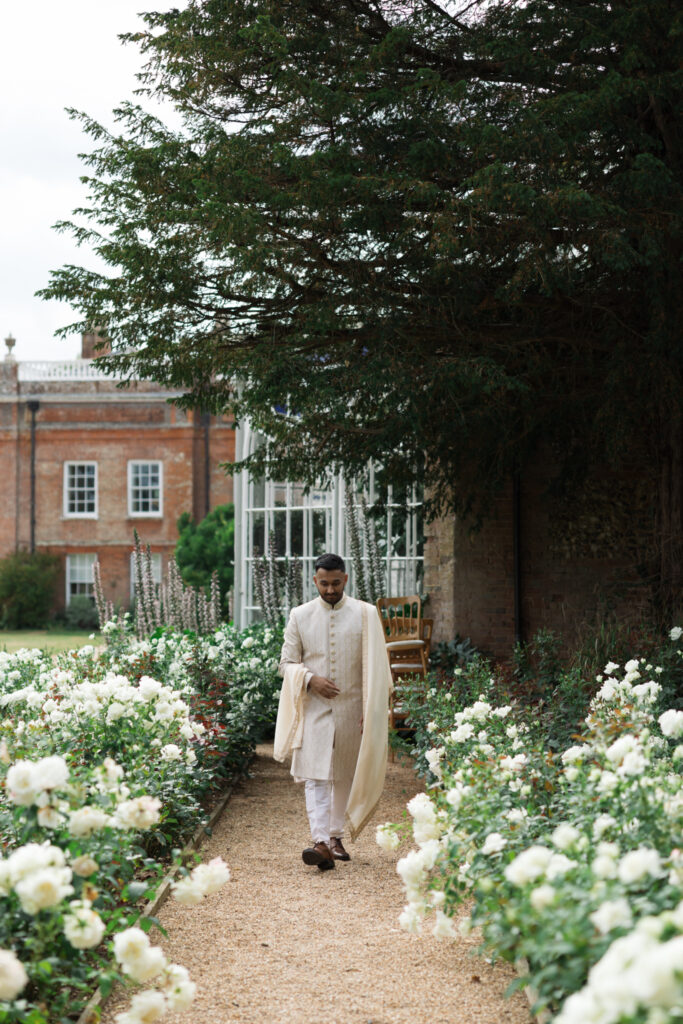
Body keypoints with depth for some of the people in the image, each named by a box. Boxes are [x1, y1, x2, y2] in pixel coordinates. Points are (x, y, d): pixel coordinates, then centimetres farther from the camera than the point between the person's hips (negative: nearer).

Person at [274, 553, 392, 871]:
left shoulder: (365, 615, 0)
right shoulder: (300, 616, 3)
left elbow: (375, 666, 1)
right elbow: (287, 663, 6)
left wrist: (371, 711, -6)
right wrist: (311, 680, -14)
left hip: (351, 710, 1)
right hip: (314, 709, -1)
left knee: (345, 777, 10)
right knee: (316, 776, -12)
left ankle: (336, 834, 26)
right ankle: (320, 841, -20)